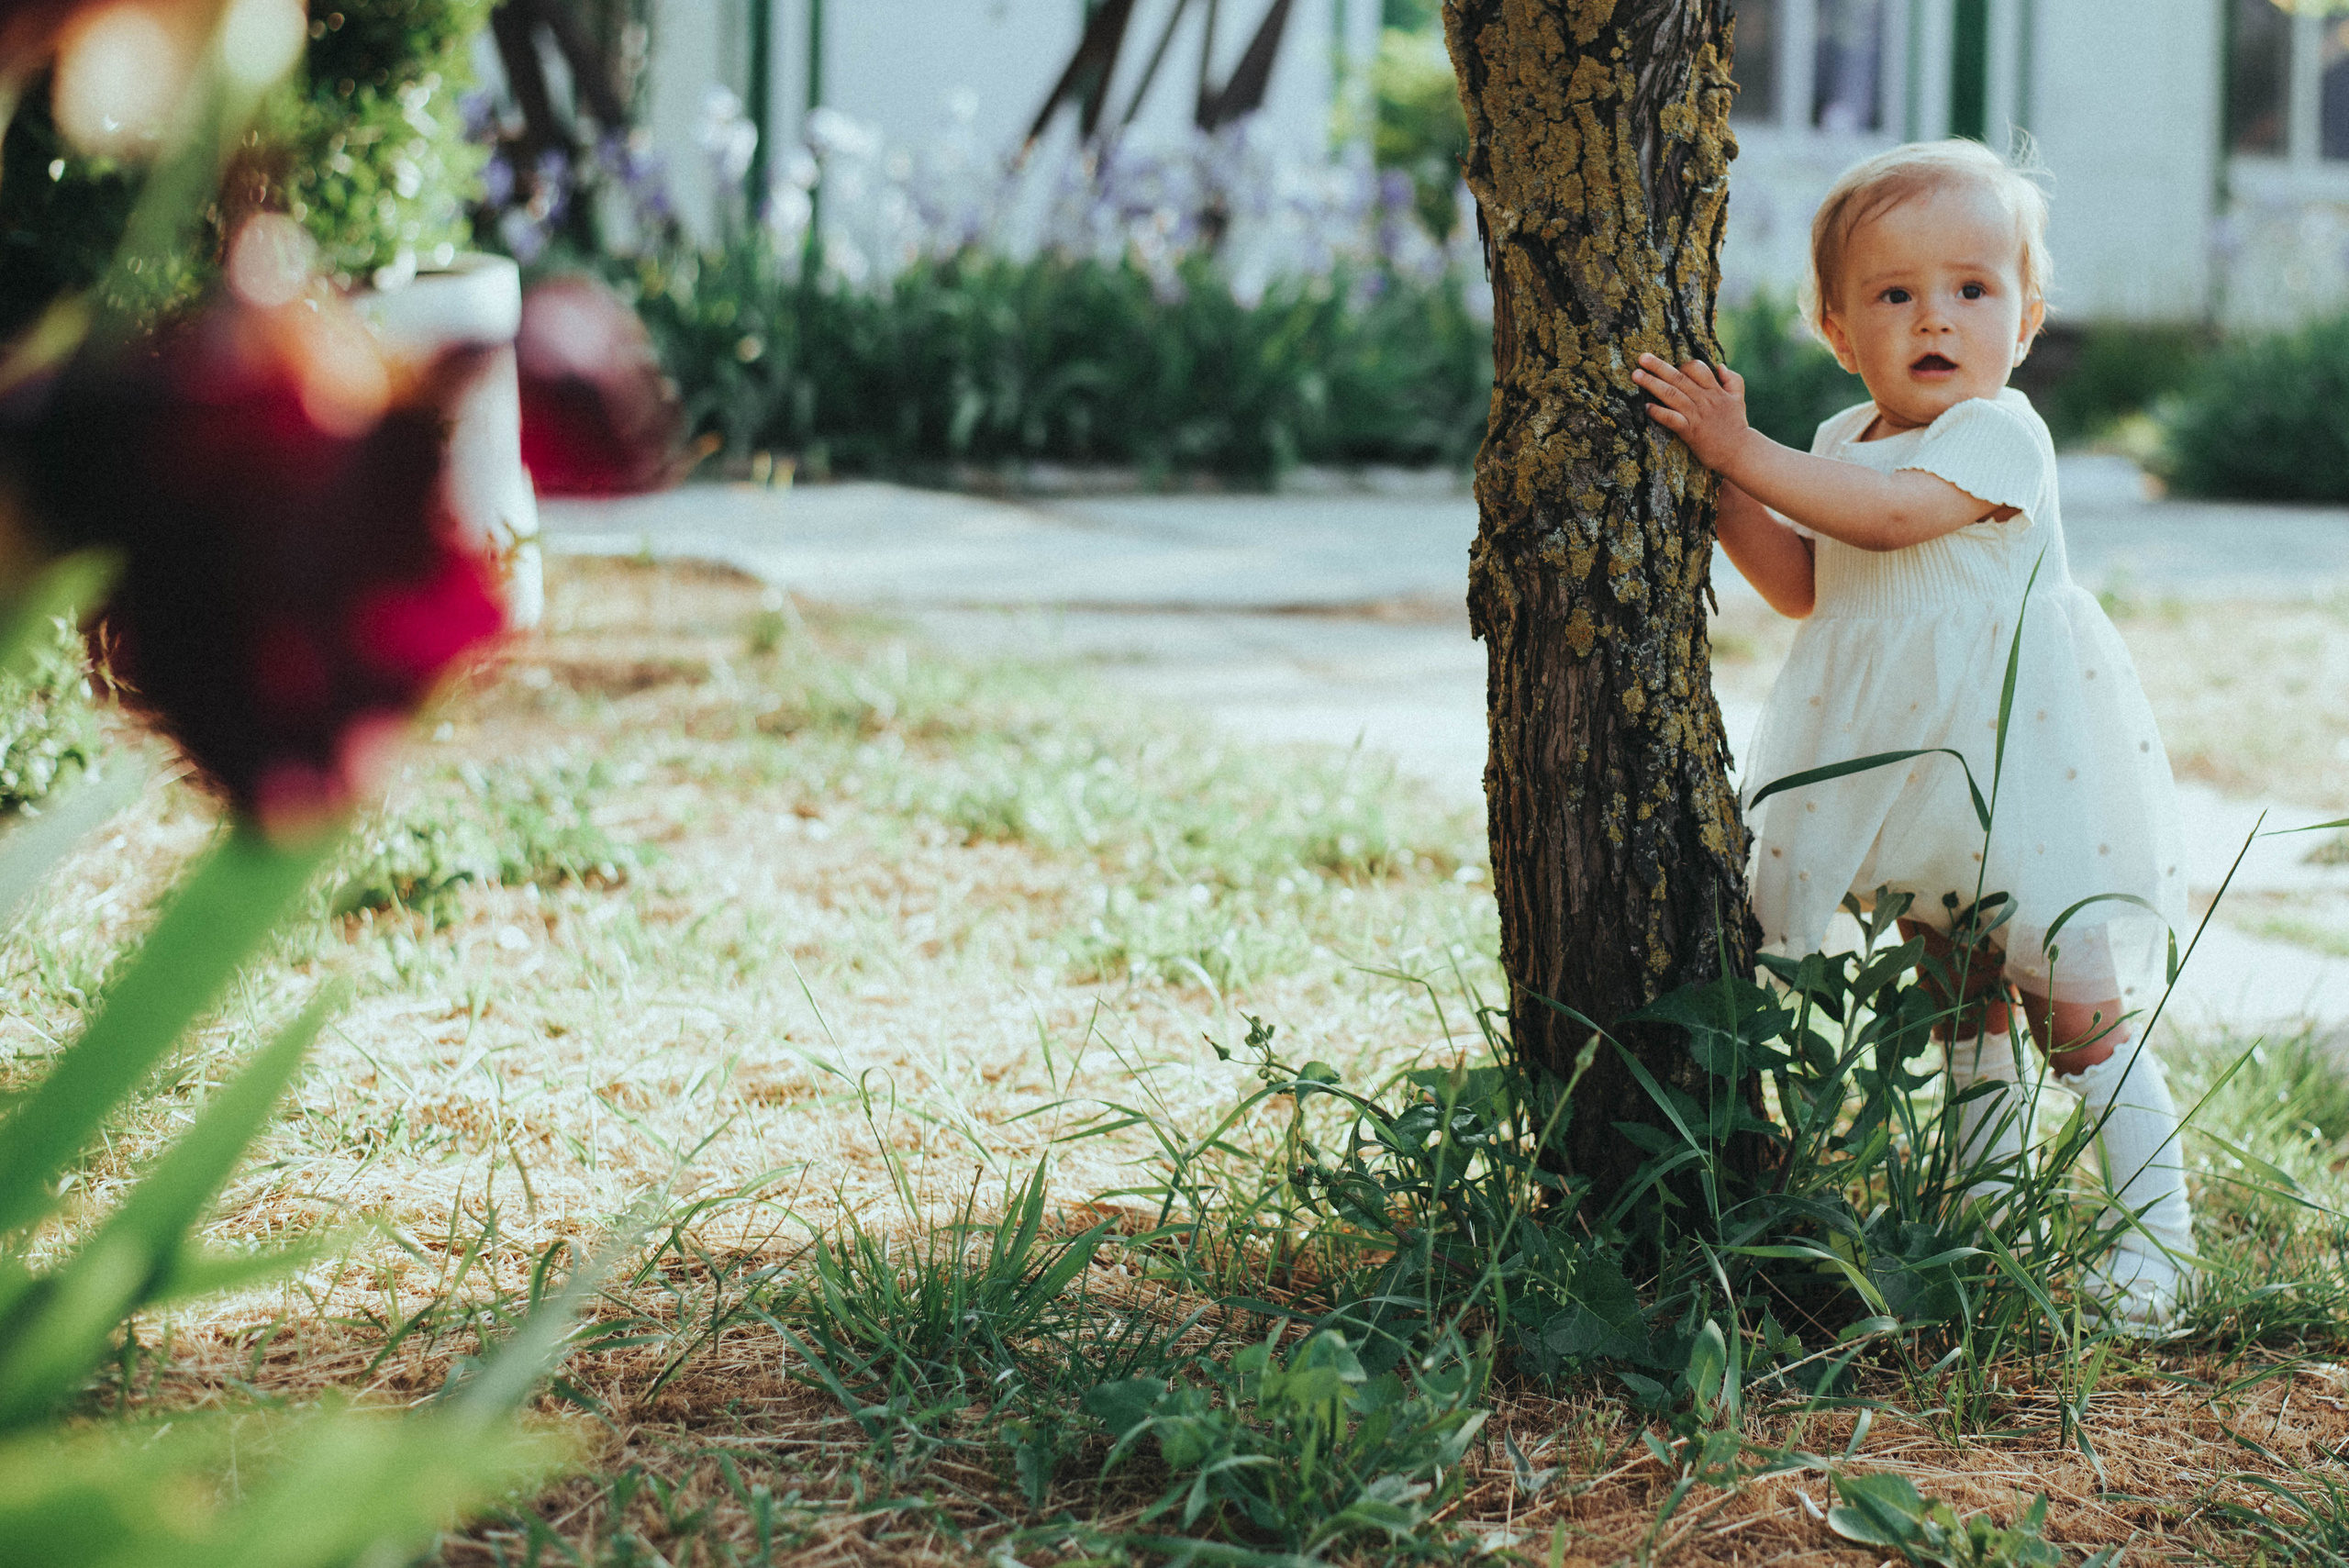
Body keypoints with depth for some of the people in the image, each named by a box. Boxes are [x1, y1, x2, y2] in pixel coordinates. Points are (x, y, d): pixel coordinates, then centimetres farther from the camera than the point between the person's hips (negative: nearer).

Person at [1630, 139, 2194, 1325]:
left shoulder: (2000, 433, -14)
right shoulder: (1848, 440, 10)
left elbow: (1893, 514, -29)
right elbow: (1807, 587, 13)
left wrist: (1742, 451, -27)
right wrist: (1724, 482, 2)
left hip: (2021, 775, -7)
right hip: (1907, 776, 7)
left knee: (2076, 1007, -5)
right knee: (1961, 1007, 17)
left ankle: (2155, 1235, 4)